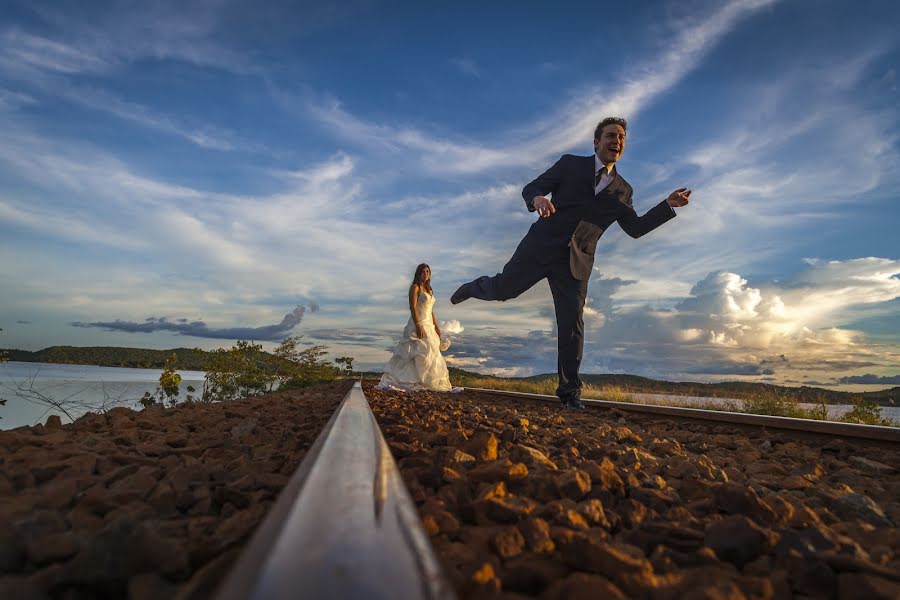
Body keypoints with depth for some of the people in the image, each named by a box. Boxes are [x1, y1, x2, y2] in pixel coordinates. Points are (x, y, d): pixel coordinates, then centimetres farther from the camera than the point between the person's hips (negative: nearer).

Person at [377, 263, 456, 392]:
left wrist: (436, 327, 15)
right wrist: (418, 326, -23)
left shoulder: (429, 290, 18)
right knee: (419, 353, -12)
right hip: (418, 324, -9)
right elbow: (413, 307, -15)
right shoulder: (415, 287, -6)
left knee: (431, 353, 8)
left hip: (429, 325, 9)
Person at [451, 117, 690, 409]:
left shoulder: (622, 190, 16)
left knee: (572, 325, -3)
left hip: (576, 262, 2)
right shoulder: (570, 164, 7)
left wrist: (668, 205, 8)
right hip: (541, 245, -2)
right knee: (502, 289, -1)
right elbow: (530, 188, 3)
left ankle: (569, 392, 9)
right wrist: (538, 198, -22)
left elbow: (635, 228, 18)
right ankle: (473, 287, 37)